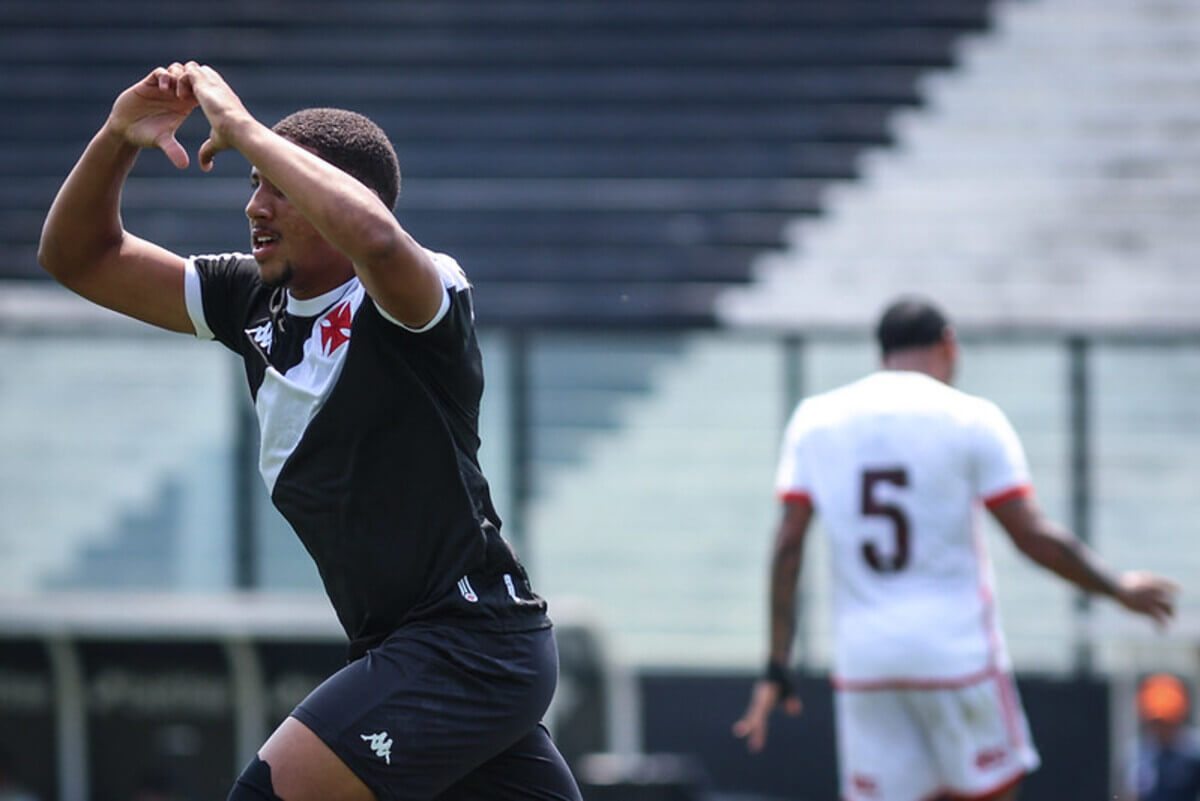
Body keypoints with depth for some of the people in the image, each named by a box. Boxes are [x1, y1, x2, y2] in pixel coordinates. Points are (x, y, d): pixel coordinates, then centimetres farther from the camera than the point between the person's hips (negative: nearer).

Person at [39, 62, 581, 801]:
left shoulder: (421, 294, -13)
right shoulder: (253, 301, 9)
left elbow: (371, 232, -38)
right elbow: (81, 257, 13)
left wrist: (242, 128, -27)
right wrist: (118, 138, -5)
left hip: (470, 646, -9)